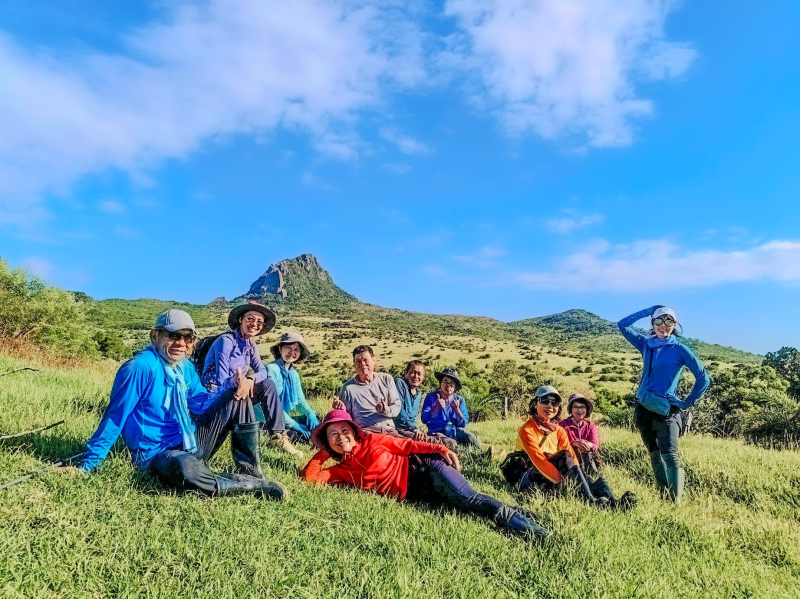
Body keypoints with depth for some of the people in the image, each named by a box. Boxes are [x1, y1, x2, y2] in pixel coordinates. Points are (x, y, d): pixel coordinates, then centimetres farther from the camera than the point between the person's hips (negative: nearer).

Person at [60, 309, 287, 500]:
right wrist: (86, 465, -8)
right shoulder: (139, 367, -18)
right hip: (158, 453, -7)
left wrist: (234, 392, -12)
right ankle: (252, 485, -17)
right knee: (188, 469, -42)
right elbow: (115, 419, -14)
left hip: (192, 443, 8)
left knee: (239, 401, -2)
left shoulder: (186, 367, 4)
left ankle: (253, 474, -4)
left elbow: (200, 404, 7)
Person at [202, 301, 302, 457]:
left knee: (268, 384, -14)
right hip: (217, 395, -7)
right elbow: (223, 379, -22)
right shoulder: (226, 340, -17)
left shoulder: (251, 345, 6)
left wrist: (251, 379, -26)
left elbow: (262, 371, -5)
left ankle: (278, 435, -13)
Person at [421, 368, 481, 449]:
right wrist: (437, 408, -24)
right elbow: (424, 420, -9)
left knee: (473, 439, -27)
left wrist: (457, 410, -17)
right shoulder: (431, 397, -1)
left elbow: (464, 423, 1)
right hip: (437, 432, -3)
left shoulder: (459, 400, 8)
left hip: (456, 431, 3)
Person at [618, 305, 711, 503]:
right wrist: (649, 310, 9)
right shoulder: (646, 344, 8)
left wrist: (689, 402, -2)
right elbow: (623, 325, 13)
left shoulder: (679, 349, -4)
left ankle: (676, 502, -15)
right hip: (643, 408, 5)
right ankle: (664, 495, 23)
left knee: (670, 455, -15)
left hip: (666, 410, -5)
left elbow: (703, 378, -2)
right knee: (654, 454, 12)